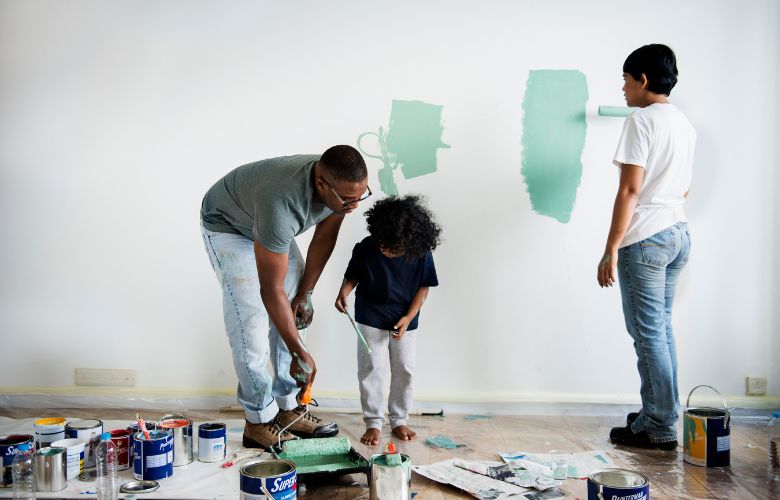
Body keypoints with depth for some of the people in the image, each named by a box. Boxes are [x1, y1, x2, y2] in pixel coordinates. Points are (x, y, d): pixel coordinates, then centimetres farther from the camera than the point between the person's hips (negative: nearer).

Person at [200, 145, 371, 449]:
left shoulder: (343, 185, -25)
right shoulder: (281, 202, -45)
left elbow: (324, 238, -5)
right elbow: (271, 290, -37)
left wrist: (303, 295, -1)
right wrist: (300, 352, -33)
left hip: (270, 227, 7)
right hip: (227, 226, -7)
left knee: (294, 318, 3)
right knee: (251, 325, -11)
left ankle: (288, 409, 13)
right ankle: (259, 422, 2)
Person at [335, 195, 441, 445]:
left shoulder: (422, 254, -18)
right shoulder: (366, 248, -18)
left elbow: (424, 286, -5)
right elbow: (353, 276, -2)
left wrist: (408, 317, -13)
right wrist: (344, 292, -23)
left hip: (405, 320, 1)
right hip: (371, 319, -1)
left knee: (404, 370, 7)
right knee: (371, 369, 0)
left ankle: (399, 420, 23)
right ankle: (373, 422, 11)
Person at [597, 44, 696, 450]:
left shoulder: (641, 120, -12)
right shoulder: (684, 124, 14)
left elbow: (630, 190, -18)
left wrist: (611, 250, -17)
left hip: (645, 238, -9)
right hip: (679, 233, 9)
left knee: (648, 332, -2)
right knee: (661, 327, 15)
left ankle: (660, 428, 4)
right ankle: (659, 413, 23)